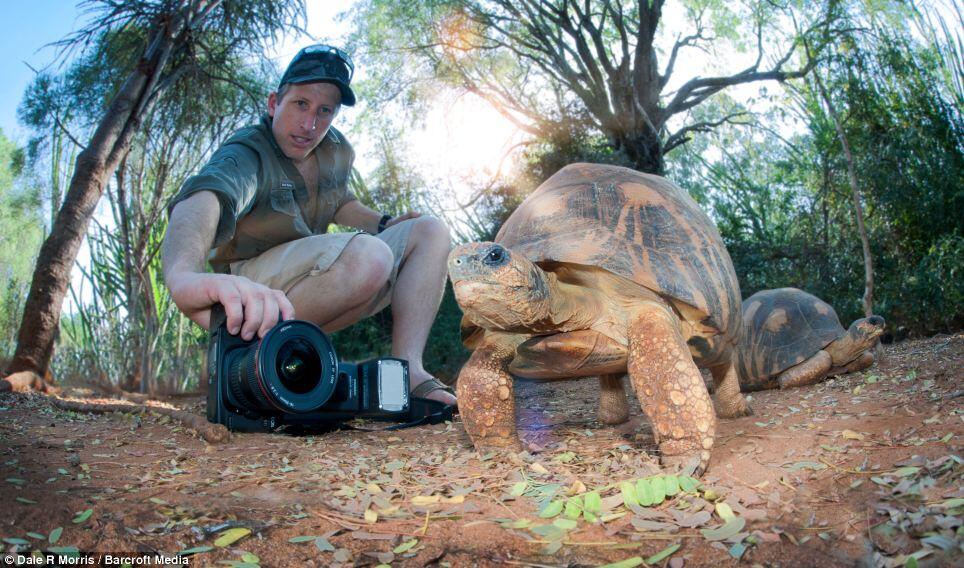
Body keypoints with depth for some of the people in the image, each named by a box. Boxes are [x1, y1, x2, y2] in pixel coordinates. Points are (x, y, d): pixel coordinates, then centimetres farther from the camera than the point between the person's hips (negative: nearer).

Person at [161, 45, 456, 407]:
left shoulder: (336, 151, 5)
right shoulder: (246, 154, -19)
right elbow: (205, 195, -41)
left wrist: (382, 224, 4)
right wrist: (184, 276, -64)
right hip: (251, 291, -8)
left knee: (430, 232, -1)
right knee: (369, 255, -35)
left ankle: (405, 369, -16)